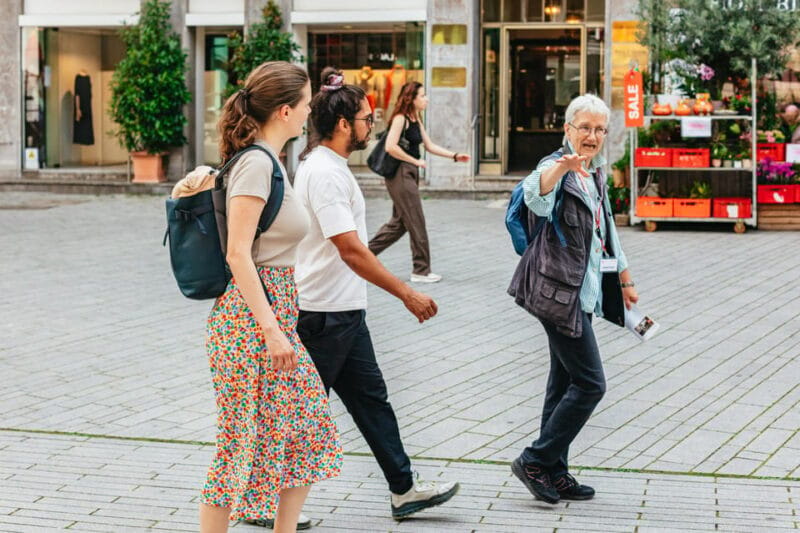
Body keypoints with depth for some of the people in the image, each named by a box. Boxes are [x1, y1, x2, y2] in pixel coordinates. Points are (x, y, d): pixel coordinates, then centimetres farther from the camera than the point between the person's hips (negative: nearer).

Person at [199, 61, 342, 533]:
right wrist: (272, 331, -22)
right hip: (254, 315, -10)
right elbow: (238, 254, -21)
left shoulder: (267, 161, 13)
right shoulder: (257, 163, -15)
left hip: (275, 311, 10)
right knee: (245, 442, -2)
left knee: (308, 435, 13)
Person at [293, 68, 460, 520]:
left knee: (371, 398, 13)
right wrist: (407, 294, -23)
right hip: (325, 313, -10)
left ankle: (405, 489, 20)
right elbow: (351, 249, -25)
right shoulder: (325, 173, -20)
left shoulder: (327, 166, 12)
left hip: (344, 312, 10)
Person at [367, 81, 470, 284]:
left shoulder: (416, 119, 15)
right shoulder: (400, 118, -13)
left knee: (399, 222, 14)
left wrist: (455, 156, 8)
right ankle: (421, 270, 4)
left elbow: (430, 146, 17)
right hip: (400, 174, -10)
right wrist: (416, 161, -16)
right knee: (416, 223, -3)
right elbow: (390, 147, -23)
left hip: (410, 174, 10)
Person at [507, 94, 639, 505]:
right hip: (559, 290, -9)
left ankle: (553, 472, 19)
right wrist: (562, 166, -58)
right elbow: (537, 199, -39)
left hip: (583, 291, 9)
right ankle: (534, 462, 0)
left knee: (565, 382, 12)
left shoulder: (596, 173, 13)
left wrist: (624, 277, 30)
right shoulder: (557, 167, -15)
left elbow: (606, 229, 26)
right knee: (589, 383, -9)